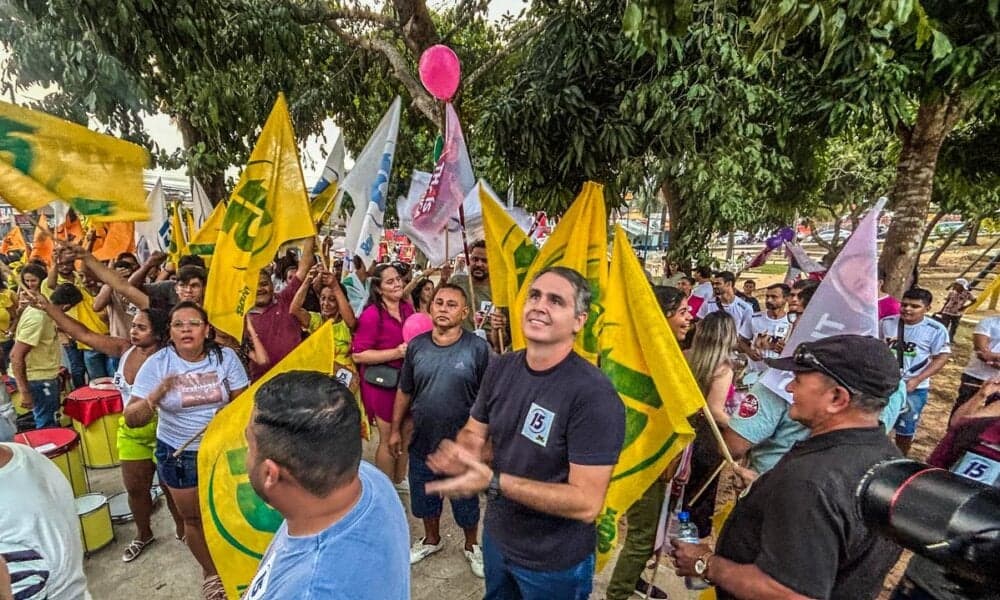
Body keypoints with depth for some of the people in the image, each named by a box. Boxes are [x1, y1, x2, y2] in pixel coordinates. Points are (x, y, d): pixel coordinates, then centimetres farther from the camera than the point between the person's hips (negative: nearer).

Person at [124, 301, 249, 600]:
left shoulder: (225, 357, -11)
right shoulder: (156, 364, -12)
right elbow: (131, 419, -13)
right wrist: (156, 395, -31)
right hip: (178, 454, 0)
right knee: (193, 518, 17)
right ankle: (211, 572, 42)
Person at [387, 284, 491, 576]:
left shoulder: (478, 348, -19)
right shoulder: (416, 345, -5)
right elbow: (404, 391, 6)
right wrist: (396, 430, 9)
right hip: (422, 441, 4)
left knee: (465, 501, 18)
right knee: (424, 497, 23)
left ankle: (472, 546, 45)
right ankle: (431, 539, 51)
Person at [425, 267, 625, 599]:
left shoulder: (595, 396, -29)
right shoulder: (501, 368, -9)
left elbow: (587, 502, -29)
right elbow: (474, 431, 3)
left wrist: (494, 481, -34)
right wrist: (460, 452, -20)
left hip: (555, 561, -5)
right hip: (496, 535, 6)